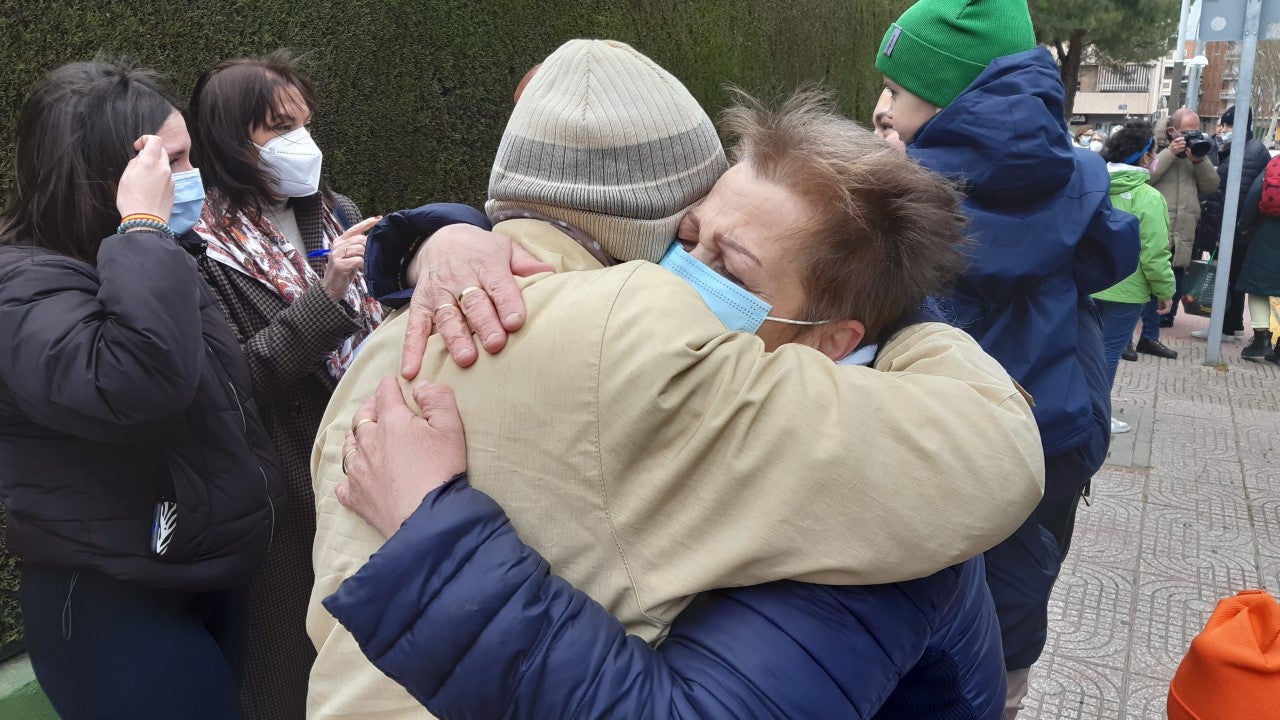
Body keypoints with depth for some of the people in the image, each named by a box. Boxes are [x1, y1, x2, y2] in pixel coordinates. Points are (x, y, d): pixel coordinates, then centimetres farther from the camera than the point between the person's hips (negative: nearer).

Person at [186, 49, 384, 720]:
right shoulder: (204, 250, -12)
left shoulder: (336, 214, 6)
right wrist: (326, 294, -24)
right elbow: (236, 385, -20)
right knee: (304, 659, 7)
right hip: (291, 490, -5)